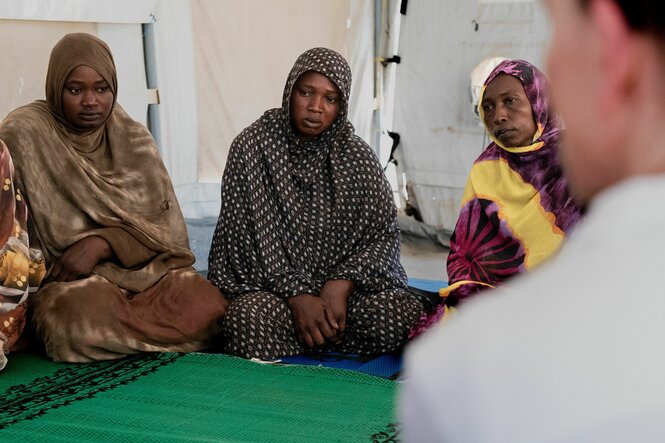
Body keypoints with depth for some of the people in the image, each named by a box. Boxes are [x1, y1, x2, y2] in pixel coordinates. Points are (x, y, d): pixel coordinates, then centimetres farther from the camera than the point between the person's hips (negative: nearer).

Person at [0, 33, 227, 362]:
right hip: (65, 278, -3)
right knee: (86, 319, -37)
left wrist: (102, 243, -15)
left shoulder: (134, 138, 6)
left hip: (146, 267, 3)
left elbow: (167, 226, 1)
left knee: (208, 307, -24)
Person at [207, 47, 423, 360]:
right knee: (253, 320, -36)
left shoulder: (357, 155, 5)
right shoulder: (252, 147, -2)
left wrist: (340, 285, -17)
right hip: (267, 285, -2)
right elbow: (250, 239, -7)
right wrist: (296, 296, -18)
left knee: (405, 315, -25)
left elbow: (384, 233, 0)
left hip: (342, 283, 2)